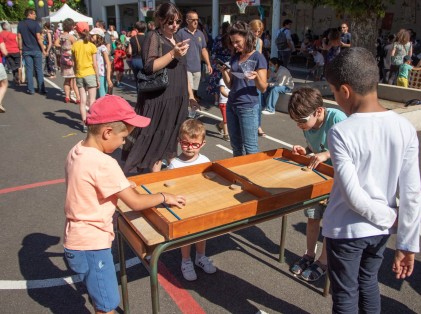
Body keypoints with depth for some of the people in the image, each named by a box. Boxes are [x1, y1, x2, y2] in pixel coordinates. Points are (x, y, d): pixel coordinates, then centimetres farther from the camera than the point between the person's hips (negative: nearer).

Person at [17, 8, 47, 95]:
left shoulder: (20, 24, 6)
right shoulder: (35, 23, -7)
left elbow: (19, 38, 5)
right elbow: (39, 38, -11)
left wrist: (21, 49, 11)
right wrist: (43, 50, -6)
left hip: (26, 51, 3)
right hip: (36, 50, -3)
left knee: (29, 69, 5)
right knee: (39, 70, 3)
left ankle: (30, 89, 5)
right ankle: (41, 89, 4)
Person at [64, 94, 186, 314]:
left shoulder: (77, 151, 0)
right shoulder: (103, 164, -27)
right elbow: (136, 202, -23)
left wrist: (123, 188, 11)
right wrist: (165, 197, -8)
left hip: (78, 239, 9)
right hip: (92, 244, -9)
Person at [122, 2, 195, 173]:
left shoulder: (177, 37, 16)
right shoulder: (153, 37, -7)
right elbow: (149, 67, -19)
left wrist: (190, 93, 19)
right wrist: (173, 54, -25)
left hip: (178, 97, 7)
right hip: (159, 98, -7)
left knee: (171, 137, 16)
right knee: (156, 138, -1)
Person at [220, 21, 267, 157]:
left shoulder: (258, 57, -7)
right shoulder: (235, 57, 11)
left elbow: (263, 88, -9)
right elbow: (230, 85, 13)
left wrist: (256, 77, -28)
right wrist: (224, 72, -5)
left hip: (248, 107, -6)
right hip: (231, 105, 6)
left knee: (250, 146, -2)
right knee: (235, 145, 14)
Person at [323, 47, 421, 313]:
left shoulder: (341, 132, -21)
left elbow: (353, 195, -24)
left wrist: (390, 218, -6)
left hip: (346, 230, -5)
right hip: (380, 229, 5)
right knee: (368, 283, 27)